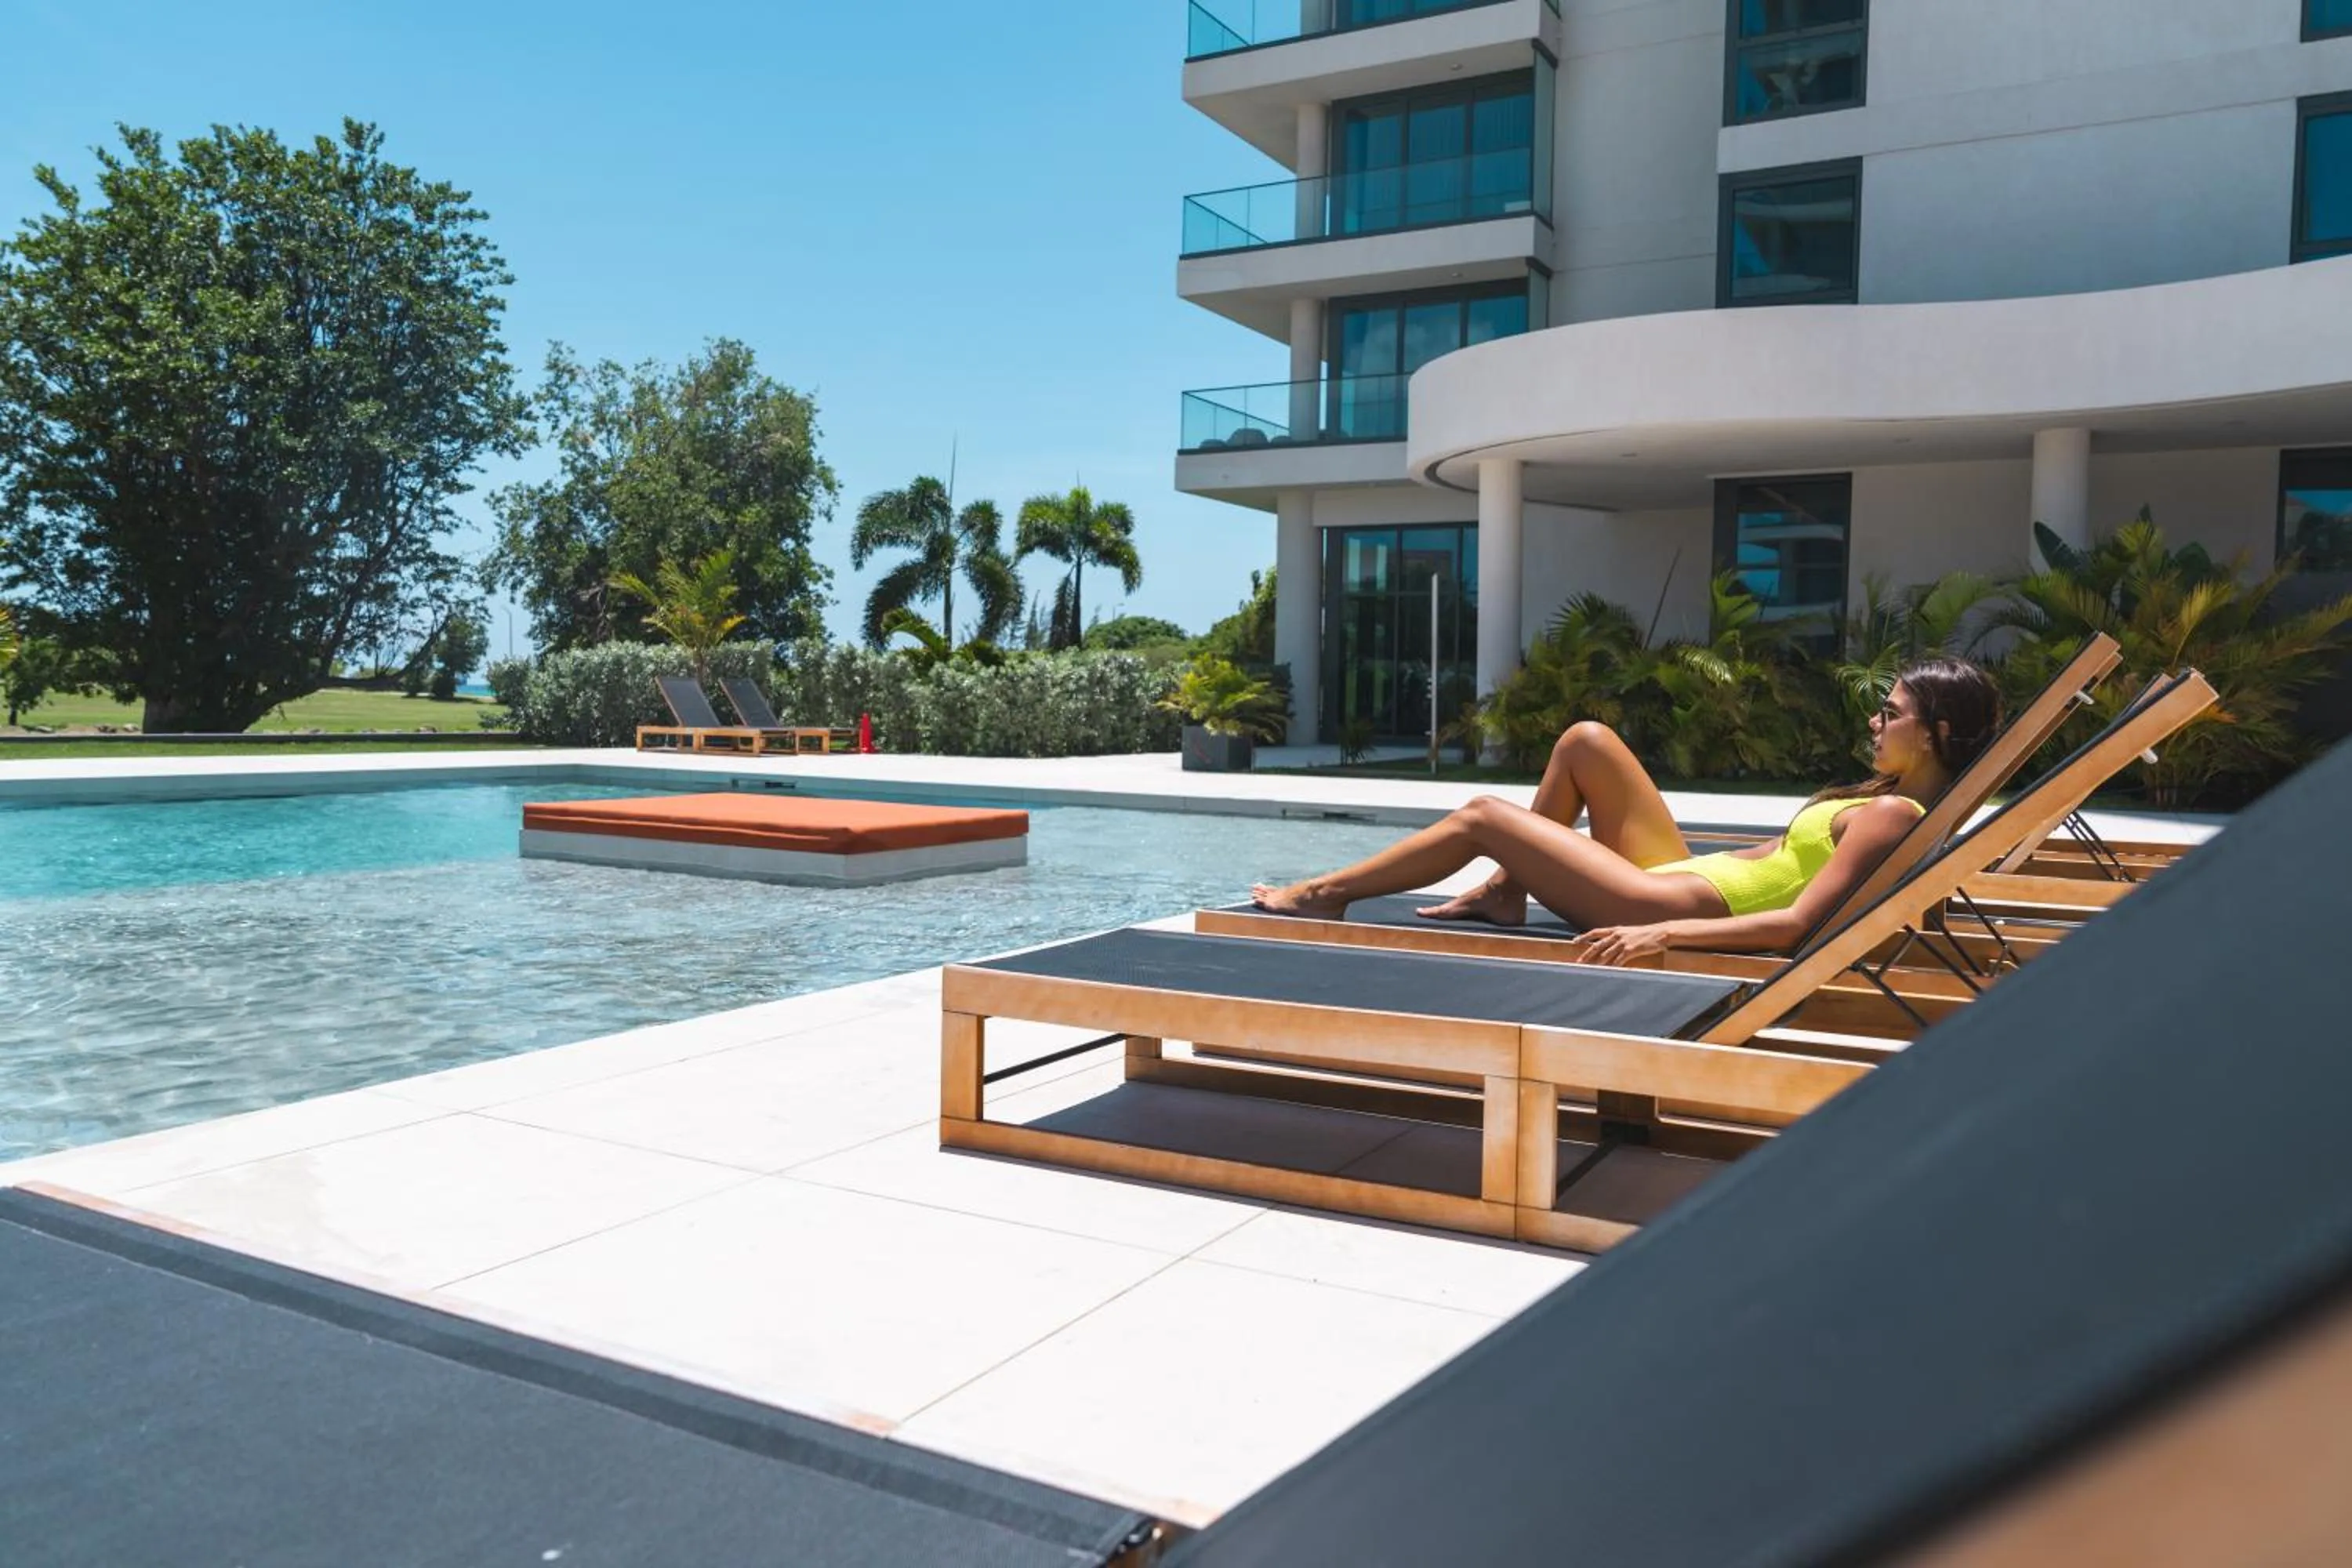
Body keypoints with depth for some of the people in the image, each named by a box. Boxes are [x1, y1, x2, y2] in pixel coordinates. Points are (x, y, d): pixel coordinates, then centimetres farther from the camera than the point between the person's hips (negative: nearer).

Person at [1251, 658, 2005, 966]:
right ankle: (1505, 890, 14)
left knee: (1483, 817, -5)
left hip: (1677, 904, -9)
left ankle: (1322, 893, 11)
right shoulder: (1889, 797, 11)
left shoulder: (1891, 814, -17)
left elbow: (1798, 921, -27)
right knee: (1587, 740, 10)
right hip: (1681, 872, 9)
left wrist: (1662, 934, -31)